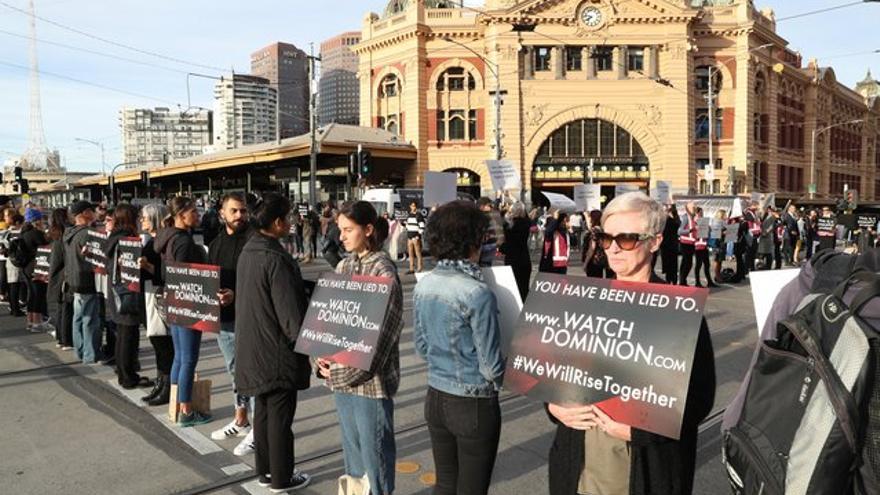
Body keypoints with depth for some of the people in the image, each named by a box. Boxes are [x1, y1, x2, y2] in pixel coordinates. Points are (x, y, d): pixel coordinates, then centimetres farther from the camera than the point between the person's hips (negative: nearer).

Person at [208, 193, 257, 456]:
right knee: (235, 370, 19)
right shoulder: (217, 243, 13)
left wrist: (236, 294, -25)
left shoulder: (253, 239, -12)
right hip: (223, 316, 8)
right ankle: (240, 421, 34)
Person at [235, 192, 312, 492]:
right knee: (280, 416, 4)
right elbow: (290, 313, -22)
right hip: (278, 351, -9)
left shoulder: (247, 251, 5)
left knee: (263, 410, 18)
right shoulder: (276, 259, -23)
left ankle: (265, 470, 31)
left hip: (254, 347, 9)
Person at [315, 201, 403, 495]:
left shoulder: (383, 271, -14)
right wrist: (323, 357, -4)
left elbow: (380, 335, -17)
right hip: (341, 374, 7)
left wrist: (340, 372, -15)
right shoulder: (343, 267, 7)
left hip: (370, 378, -7)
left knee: (374, 448, 6)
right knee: (351, 444, 20)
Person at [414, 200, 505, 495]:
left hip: (435, 398, 6)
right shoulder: (477, 293, -22)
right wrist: (495, 377, 3)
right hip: (474, 404, -6)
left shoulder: (423, 286, -3)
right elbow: (492, 367, -17)